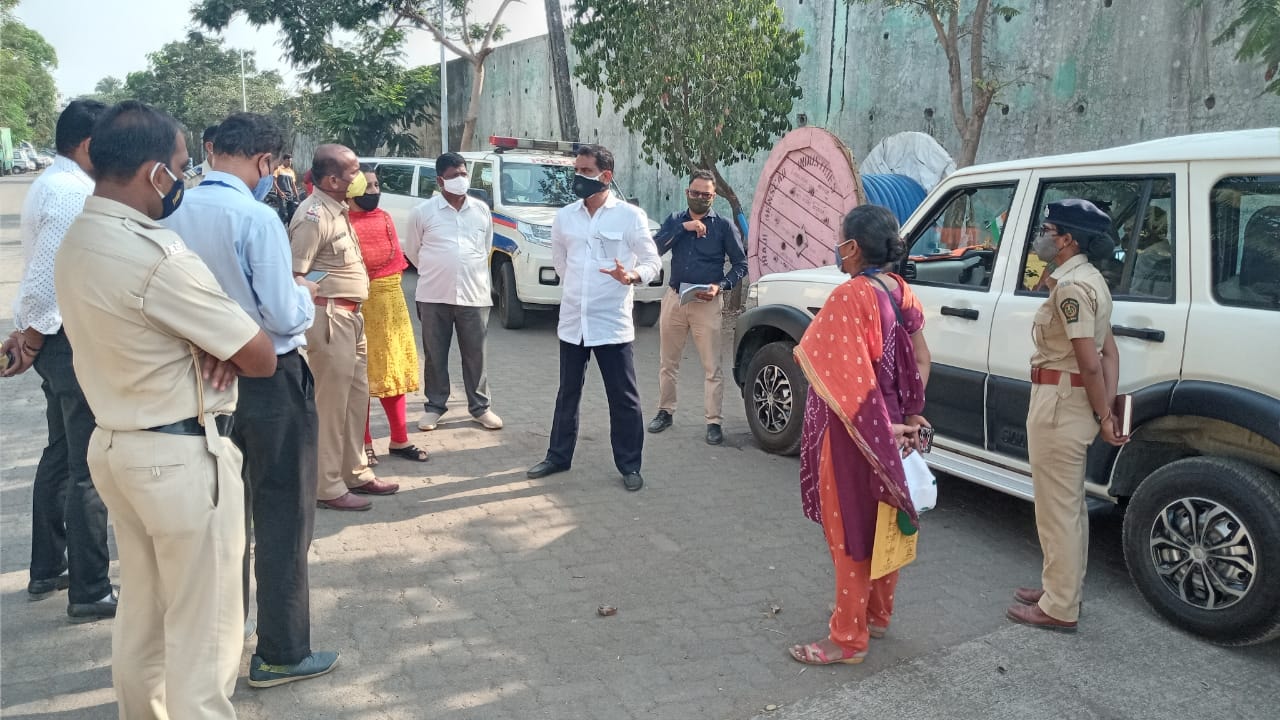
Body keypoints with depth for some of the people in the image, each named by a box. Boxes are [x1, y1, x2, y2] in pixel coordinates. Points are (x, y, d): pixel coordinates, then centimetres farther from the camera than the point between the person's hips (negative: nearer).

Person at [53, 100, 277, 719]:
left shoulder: (77, 242, 6)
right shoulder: (156, 256, -23)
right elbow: (262, 358, -18)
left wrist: (212, 342, -3)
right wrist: (225, 347, 4)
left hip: (115, 446, 9)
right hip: (181, 457, -9)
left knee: (140, 616, 22)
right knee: (203, 632, 3)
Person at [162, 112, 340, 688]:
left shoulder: (173, 214, -1)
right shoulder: (257, 218, -20)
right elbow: (283, 317, -21)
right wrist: (304, 294, -1)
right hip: (269, 381, -7)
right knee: (283, 516, 5)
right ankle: (281, 654, 13)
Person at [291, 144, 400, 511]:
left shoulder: (338, 210, 13)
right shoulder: (314, 216, -17)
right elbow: (294, 276, -21)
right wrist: (305, 324, -18)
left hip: (351, 316, 10)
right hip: (330, 317, -10)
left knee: (356, 397, 16)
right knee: (331, 402, -2)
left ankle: (356, 473, 28)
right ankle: (327, 487, 9)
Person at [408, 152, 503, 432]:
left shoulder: (482, 210, 5)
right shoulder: (423, 212, -3)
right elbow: (415, 251, 9)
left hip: (474, 295, 1)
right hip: (434, 296, -1)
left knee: (475, 355, 8)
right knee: (435, 355, 8)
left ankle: (480, 407, 19)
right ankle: (434, 406, 21)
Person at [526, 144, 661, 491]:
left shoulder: (630, 216, -7)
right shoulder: (563, 217, 6)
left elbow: (652, 261, -5)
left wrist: (632, 276, -25)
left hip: (612, 323, -4)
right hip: (572, 321, 4)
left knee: (623, 397, 3)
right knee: (567, 393, 16)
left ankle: (629, 465, 15)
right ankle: (558, 456, 29)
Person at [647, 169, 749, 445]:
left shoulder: (724, 226, 0)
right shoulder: (675, 220, 7)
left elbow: (740, 264, 2)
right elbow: (655, 249, -9)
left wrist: (720, 286, -14)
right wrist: (683, 227, -18)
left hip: (706, 303, -3)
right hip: (674, 298, 3)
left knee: (712, 367, -3)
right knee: (668, 362, 13)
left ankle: (714, 422, 3)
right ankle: (665, 411, 26)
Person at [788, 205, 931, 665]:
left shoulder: (850, 297, -21)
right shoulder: (901, 293, 5)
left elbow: (844, 376, -23)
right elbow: (920, 361, 9)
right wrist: (910, 416, 13)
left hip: (853, 432, -8)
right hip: (890, 428, 9)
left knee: (849, 529, 2)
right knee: (883, 524, 19)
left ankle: (848, 640, 13)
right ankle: (878, 615, 36)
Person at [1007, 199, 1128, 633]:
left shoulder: (1070, 285, -19)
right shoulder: (1088, 279, 13)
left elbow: (1090, 362, -22)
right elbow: (1108, 351, 12)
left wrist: (1102, 415, -12)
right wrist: (1107, 409, 5)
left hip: (1060, 403, -11)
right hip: (1076, 402, 11)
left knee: (1057, 507, 0)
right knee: (1069, 504, 20)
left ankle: (1059, 608, 11)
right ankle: (1063, 588, 34)